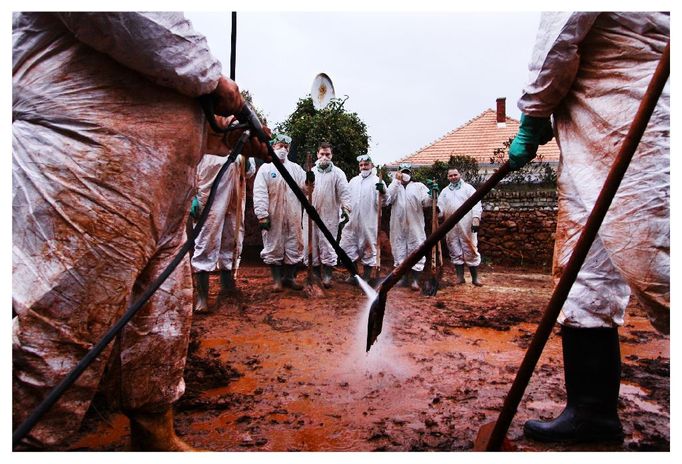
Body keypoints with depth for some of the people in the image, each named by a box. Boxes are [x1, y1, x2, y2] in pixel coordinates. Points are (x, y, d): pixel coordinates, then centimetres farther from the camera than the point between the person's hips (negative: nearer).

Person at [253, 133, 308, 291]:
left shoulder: (295, 168, 13)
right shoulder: (266, 168, 0)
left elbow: (304, 186, 6)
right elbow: (260, 194, -7)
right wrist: (262, 216, -14)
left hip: (293, 217, 3)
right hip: (273, 217, -3)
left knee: (294, 246, 7)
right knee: (274, 247, 4)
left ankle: (290, 277, 21)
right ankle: (277, 279, 16)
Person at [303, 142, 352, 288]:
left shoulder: (337, 173, 0)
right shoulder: (311, 171, 11)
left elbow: (344, 192, -8)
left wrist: (346, 206, -24)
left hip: (329, 216, -3)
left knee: (327, 245, -1)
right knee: (310, 244, 7)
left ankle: (327, 276, 8)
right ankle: (315, 275, 20)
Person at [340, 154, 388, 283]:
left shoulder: (377, 181, -3)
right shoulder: (354, 180, 14)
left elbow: (382, 203, -12)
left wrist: (383, 192, -30)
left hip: (368, 223, -5)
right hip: (352, 221, 5)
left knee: (368, 248, 4)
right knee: (347, 245, 7)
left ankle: (366, 276, 17)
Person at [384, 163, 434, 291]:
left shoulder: (419, 186, 11)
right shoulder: (394, 186, 13)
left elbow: (425, 202, -1)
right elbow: (387, 199, -7)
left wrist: (431, 194, -23)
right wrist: (396, 181, -9)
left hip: (415, 225, -1)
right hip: (398, 225, 2)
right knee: (399, 248, 7)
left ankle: (415, 280, -1)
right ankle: (404, 277, 19)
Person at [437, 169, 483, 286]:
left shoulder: (468, 188, 5)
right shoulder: (445, 191, 16)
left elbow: (476, 204, -4)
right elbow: (441, 206, 10)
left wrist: (476, 219, -17)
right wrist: (437, 209, -15)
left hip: (467, 226, -3)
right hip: (451, 227, 4)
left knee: (471, 251, -1)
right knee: (455, 252, 7)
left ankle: (475, 278, 6)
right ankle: (460, 277, 15)